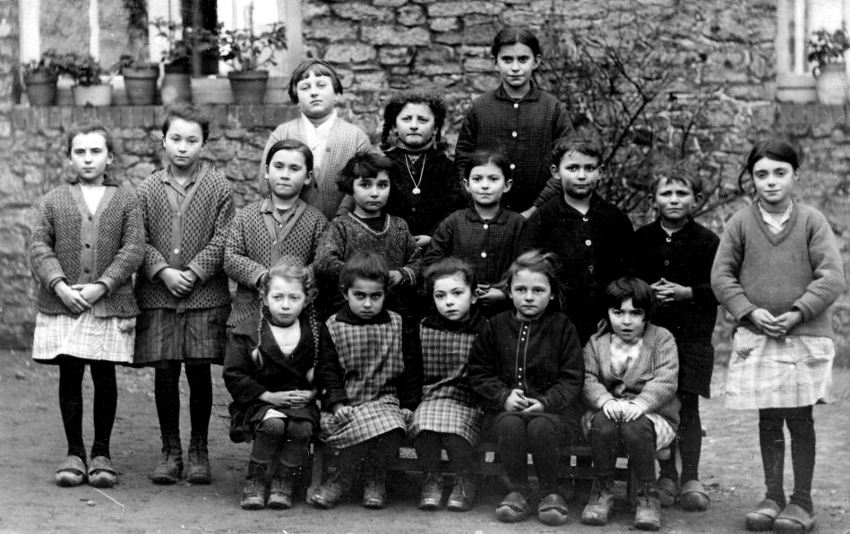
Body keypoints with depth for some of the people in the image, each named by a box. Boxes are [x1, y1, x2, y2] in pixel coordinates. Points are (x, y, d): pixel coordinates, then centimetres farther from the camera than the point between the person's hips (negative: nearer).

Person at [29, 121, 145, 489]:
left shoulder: (125, 201, 5)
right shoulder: (55, 200, 8)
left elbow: (133, 249, -3)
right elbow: (39, 246, 2)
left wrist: (102, 286, -13)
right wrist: (59, 285, -13)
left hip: (110, 305, -1)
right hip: (63, 305, 1)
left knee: (104, 376, 2)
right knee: (69, 375, 3)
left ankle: (101, 453, 14)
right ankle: (74, 453, 13)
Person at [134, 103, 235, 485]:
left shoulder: (218, 187, 1)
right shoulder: (148, 189, 6)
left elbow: (222, 240, -3)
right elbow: (140, 239, 4)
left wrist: (193, 272, -12)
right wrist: (163, 271, -10)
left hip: (205, 294, -1)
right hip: (157, 295, 1)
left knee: (199, 371, 2)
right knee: (164, 372, 3)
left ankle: (199, 449, 15)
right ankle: (170, 450, 14)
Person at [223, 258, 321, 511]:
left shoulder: (317, 332, 5)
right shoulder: (246, 333, -1)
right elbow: (234, 376, -5)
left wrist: (311, 393, -9)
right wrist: (270, 396, -14)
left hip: (302, 402, 2)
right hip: (260, 403, -2)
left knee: (302, 428, -32)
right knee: (273, 423, -35)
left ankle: (283, 482, -8)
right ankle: (254, 482, -13)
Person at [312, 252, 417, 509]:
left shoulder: (397, 325, 10)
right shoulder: (332, 327, 5)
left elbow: (409, 370, 14)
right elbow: (328, 372, 2)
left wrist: (407, 404, 6)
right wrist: (338, 404, -11)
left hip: (385, 401, 2)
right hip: (346, 405, -2)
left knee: (393, 430, -30)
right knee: (372, 427, -33)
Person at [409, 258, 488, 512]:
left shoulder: (484, 330, 1)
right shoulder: (424, 329, 9)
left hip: (469, 403, -2)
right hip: (431, 399, 2)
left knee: (455, 433, -33)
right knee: (424, 428, -31)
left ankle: (465, 481, -4)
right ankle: (431, 479, -5)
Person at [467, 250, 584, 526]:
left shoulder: (562, 327, 3)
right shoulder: (497, 325, 8)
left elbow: (572, 379, 0)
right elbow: (479, 372, 9)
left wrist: (545, 402, -16)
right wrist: (504, 396, -9)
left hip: (549, 408, -1)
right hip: (507, 407, 1)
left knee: (541, 426, -36)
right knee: (510, 424, -34)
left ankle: (550, 492, -12)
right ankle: (519, 491, -14)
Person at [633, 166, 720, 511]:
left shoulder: (707, 241, 1)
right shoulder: (641, 239, 8)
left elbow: (717, 287, -2)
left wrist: (685, 292, -15)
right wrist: (648, 291, -8)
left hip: (692, 335, -2)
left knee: (688, 405, -1)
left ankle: (691, 479, 7)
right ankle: (666, 476, 15)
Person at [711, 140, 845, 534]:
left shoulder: (812, 222, -1)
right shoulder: (740, 224, 3)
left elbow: (832, 277, -6)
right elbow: (721, 276, 3)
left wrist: (798, 313, -15)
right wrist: (750, 312, -10)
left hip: (805, 336, -1)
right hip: (756, 337, 1)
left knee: (799, 419, 2)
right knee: (768, 419, 7)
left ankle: (802, 501, 12)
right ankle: (773, 496, 17)